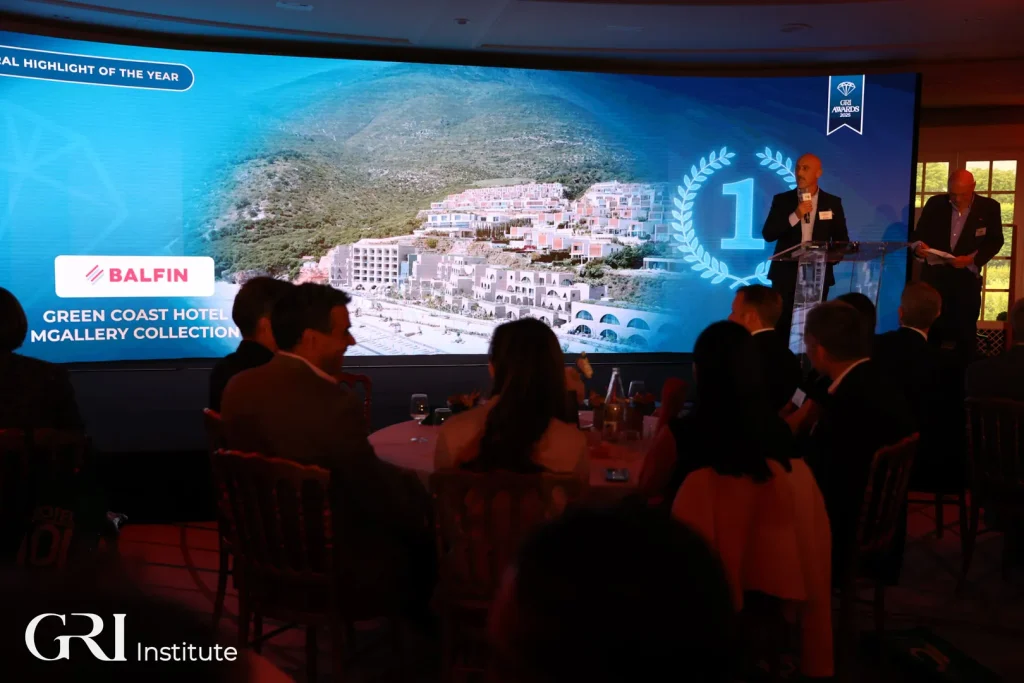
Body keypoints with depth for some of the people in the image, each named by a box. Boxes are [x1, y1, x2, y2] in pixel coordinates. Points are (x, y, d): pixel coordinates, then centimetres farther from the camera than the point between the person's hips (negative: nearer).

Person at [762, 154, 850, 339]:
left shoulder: (832, 202, 6)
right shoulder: (781, 200, 4)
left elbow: (842, 239, 9)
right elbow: (768, 234, -6)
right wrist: (795, 216, -16)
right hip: (786, 273, -1)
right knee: (781, 326, -4)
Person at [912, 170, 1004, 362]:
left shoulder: (989, 207, -1)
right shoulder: (935, 203, 2)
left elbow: (995, 240, -1)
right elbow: (919, 233, 2)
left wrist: (973, 258, -18)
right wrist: (918, 245, -22)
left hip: (967, 277, -1)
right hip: (935, 274, 1)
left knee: (966, 329, 4)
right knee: (931, 326, 4)